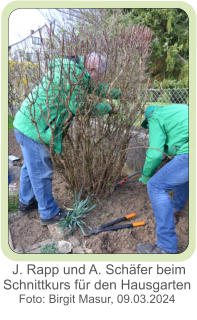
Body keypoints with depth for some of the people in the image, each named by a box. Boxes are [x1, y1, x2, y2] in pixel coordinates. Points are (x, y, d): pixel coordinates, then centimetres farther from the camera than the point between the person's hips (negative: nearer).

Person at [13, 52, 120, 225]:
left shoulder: (69, 68, 13)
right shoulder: (73, 75, -19)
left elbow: (93, 86, 25)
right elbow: (79, 108, -14)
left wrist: (115, 93, 32)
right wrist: (106, 108, 0)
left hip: (25, 123, 10)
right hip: (34, 128, -10)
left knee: (30, 167, 23)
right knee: (41, 172, 4)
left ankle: (26, 203, 43)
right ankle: (49, 213, 23)